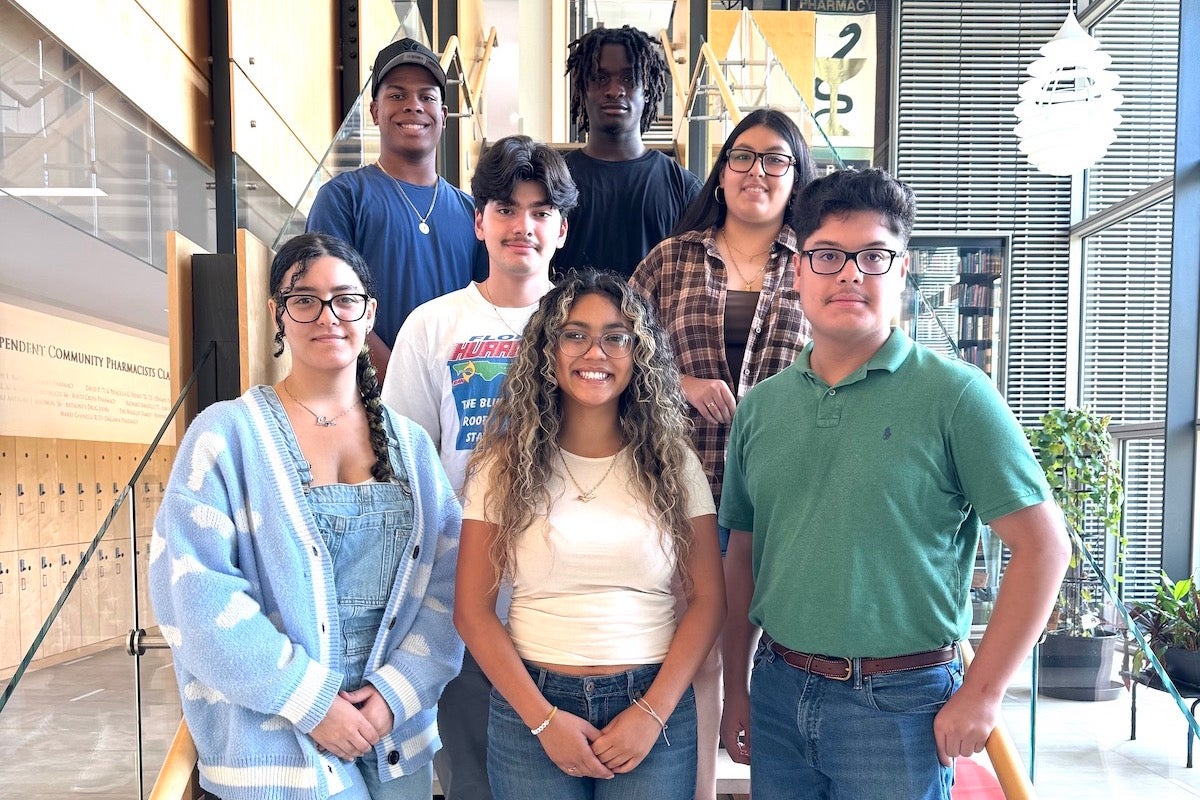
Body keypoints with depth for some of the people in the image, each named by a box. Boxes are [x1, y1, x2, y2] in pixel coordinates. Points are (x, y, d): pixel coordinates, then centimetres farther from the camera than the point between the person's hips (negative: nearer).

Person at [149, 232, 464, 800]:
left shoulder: (410, 444, 5)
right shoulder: (228, 433, -7)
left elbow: (447, 578, 0)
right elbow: (196, 589, -14)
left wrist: (397, 691, -12)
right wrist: (309, 699, -16)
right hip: (272, 741, -3)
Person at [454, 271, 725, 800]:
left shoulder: (672, 462, 0)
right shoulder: (506, 465, -2)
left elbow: (707, 600, -1)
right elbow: (472, 610, -3)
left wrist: (653, 713, -9)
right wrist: (543, 718, -9)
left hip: (652, 706, 1)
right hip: (532, 705, 0)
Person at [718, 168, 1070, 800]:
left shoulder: (954, 395, -9)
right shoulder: (759, 407, 3)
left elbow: (1041, 546, -9)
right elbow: (742, 555, 9)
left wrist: (981, 695, -10)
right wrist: (735, 692, 9)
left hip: (898, 701, -4)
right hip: (778, 691, 4)